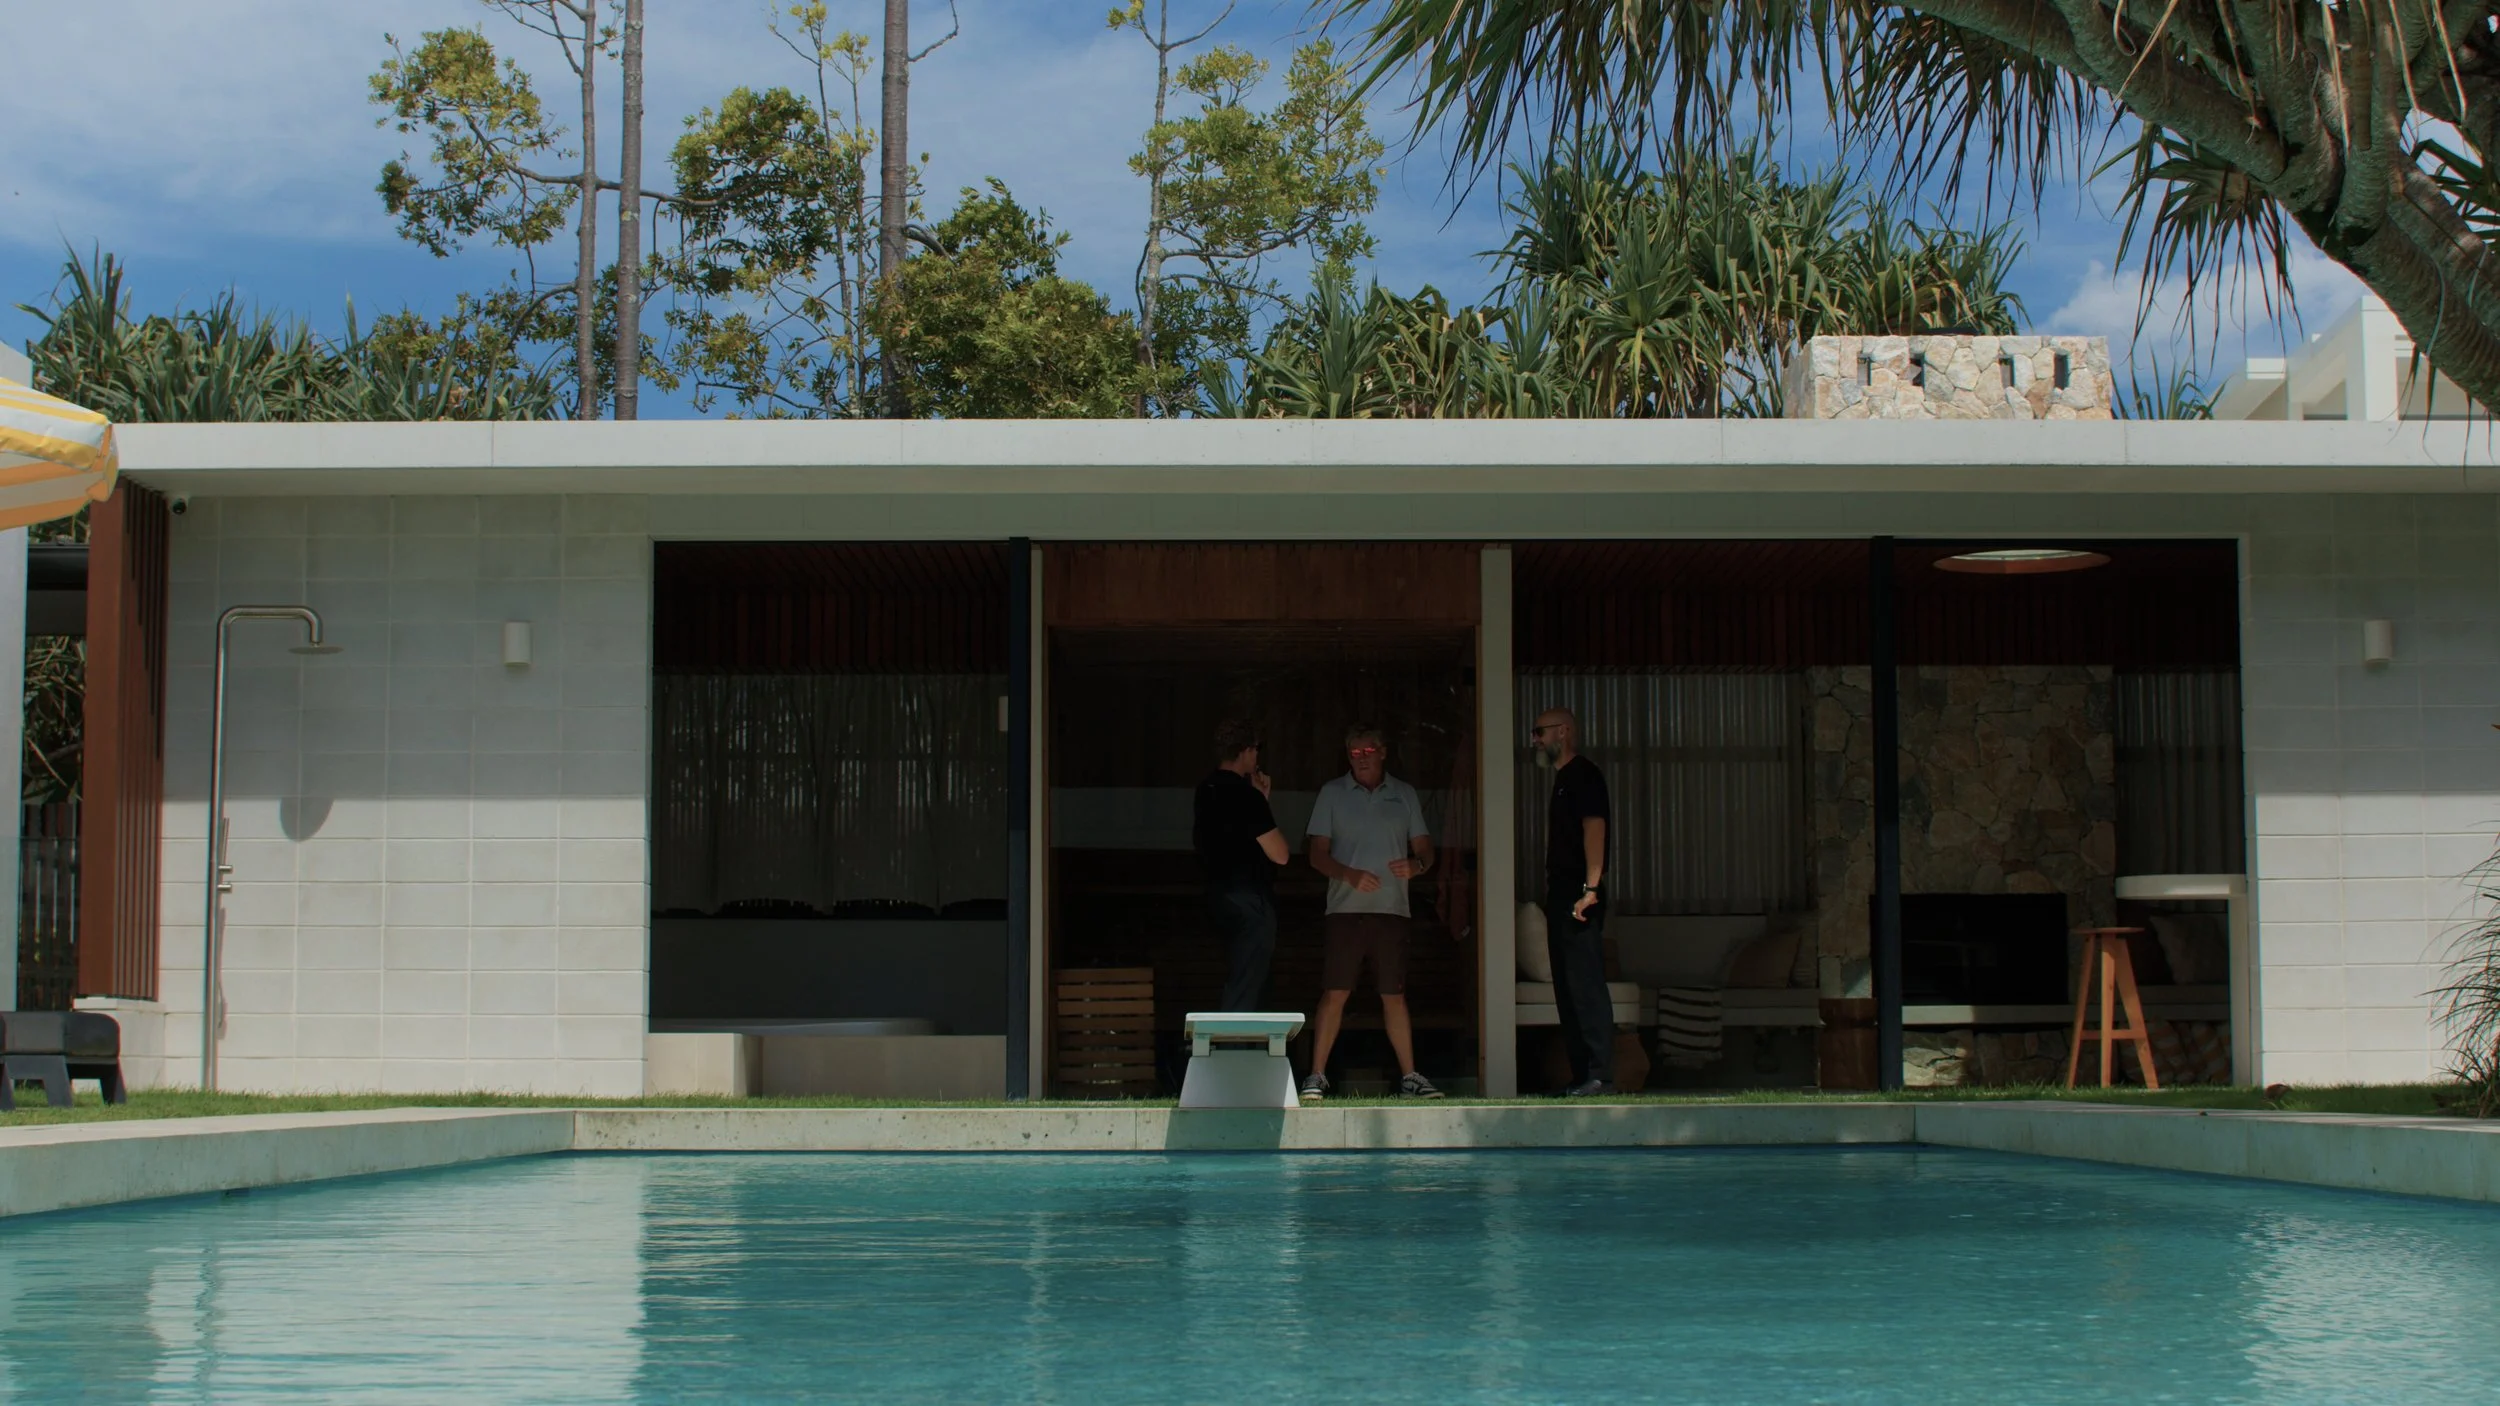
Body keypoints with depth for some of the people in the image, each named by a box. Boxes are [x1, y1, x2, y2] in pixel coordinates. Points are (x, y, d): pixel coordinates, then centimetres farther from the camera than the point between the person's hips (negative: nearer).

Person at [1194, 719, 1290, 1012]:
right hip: (1250, 899, -9)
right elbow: (1278, 854, -15)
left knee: (1248, 985, 17)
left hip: (1221, 894, 9)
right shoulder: (1245, 796, -19)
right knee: (1244, 994, -6)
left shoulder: (1207, 791, 7)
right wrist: (1262, 800, -6)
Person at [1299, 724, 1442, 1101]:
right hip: (1346, 910, -2)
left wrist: (1416, 864, -13)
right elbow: (1318, 854, 3)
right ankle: (1316, 1075, -4)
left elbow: (1425, 851, 11)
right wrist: (1350, 875, -16)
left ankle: (1409, 1076, 10)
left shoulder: (1405, 795, 12)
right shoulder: (1332, 794, 7)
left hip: (1392, 910, 2)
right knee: (1335, 994, -6)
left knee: (1394, 995, 5)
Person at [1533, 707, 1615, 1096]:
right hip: (1562, 895, 10)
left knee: (1586, 983, -13)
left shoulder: (1583, 775, -8)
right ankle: (1580, 1074, 13)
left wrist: (1590, 888, -26)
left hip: (1578, 896, -10)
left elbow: (1594, 827, -18)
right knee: (1567, 987, 10)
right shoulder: (1563, 779, 21)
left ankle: (1600, 1074, -15)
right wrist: (1555, 894, 16)